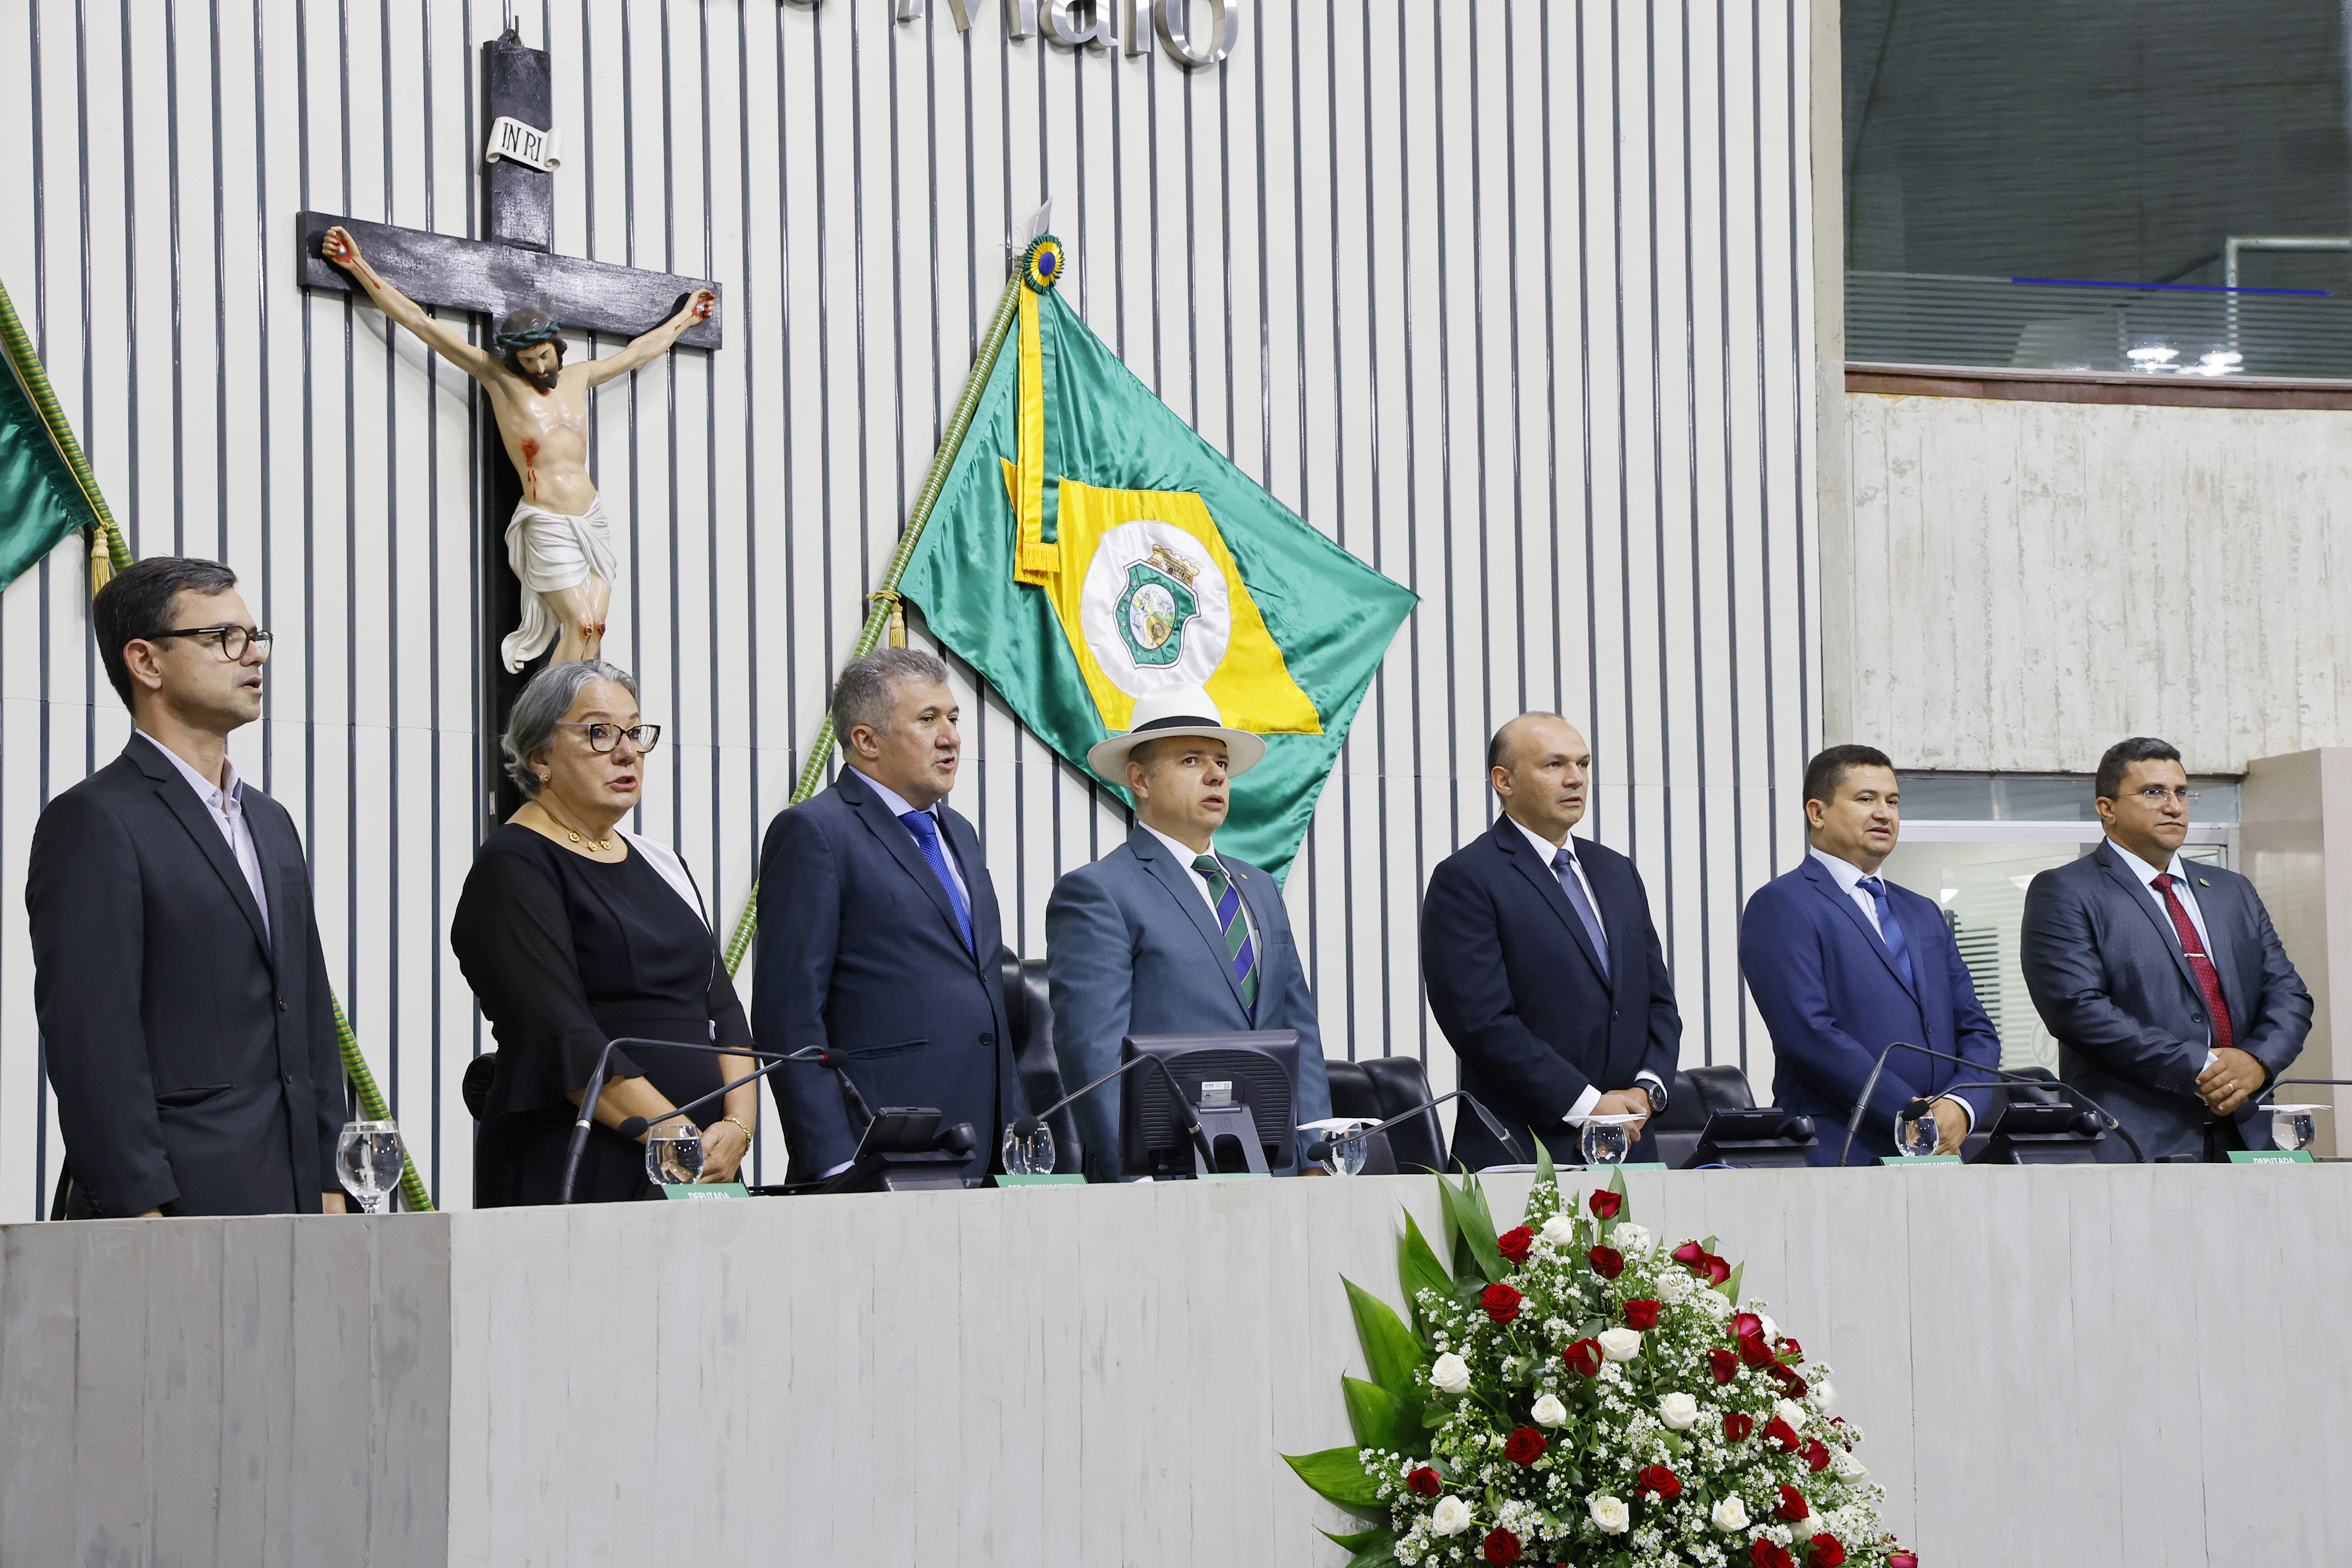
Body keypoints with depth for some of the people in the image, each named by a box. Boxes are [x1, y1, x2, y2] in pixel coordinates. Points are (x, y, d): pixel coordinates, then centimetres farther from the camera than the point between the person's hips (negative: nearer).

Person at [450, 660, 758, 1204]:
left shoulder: (656, 863, 19)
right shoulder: (512, 868, -5)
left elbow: (722, 1008, 14)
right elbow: (564, 1040, -15)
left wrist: (737, 1126, -4)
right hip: (572, 1175, -6)